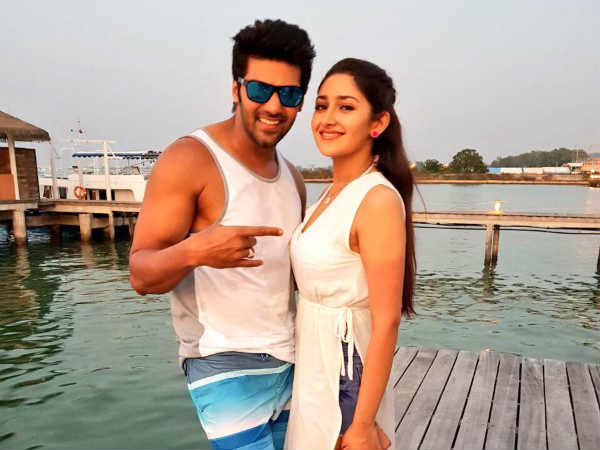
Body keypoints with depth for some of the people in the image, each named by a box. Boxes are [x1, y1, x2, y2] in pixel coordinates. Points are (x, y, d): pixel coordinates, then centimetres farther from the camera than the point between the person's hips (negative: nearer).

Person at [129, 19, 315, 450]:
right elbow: (142, 275, -16)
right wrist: (194, 250, -37)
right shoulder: (189, 159, -13)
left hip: (289, 362, 7)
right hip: (227, 367, -6)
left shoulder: (292, 178, 8)